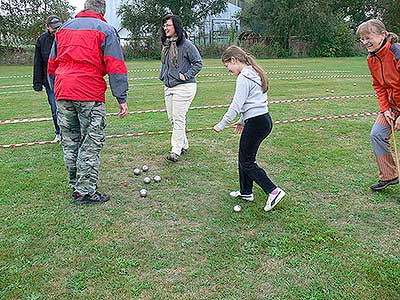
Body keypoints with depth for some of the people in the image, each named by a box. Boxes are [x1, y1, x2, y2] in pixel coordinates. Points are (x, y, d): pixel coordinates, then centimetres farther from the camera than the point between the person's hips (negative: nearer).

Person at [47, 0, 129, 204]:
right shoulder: (105, 30, 2)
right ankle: (85, 191, 1)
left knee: (70, 142, 13)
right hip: (90, 95, -6)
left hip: (63, 94, 6)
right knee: (91, 143, 0)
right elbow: (115, 67, -6)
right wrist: (122, 99, -5)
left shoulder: (64, 28, 19)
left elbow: (52, 65, 21)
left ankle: (75, 186, 23)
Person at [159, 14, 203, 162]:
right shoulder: (166, 44, 10)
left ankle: (176, 151, -3)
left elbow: (198, 63, -9)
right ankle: (184, 145, 25)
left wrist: (186, 75, -15)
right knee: (171, 118, 11)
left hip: (183, 87, -8)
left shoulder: (186, 44, -12)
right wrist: (163, 76, 11)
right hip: (168, 87, 8)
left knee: (178, 119, -8)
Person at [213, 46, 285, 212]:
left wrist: (221, 125, -10)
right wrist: (242, 121, 24)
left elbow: (236, 105, -17)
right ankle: (246, 192, 27)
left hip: (256, 123, -10)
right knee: (244, 157, 17)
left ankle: (273, 191, -2)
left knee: (247, 162, 0)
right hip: (264, 119, 10)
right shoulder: (254, 73, 16)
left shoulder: (244, 77, -14)